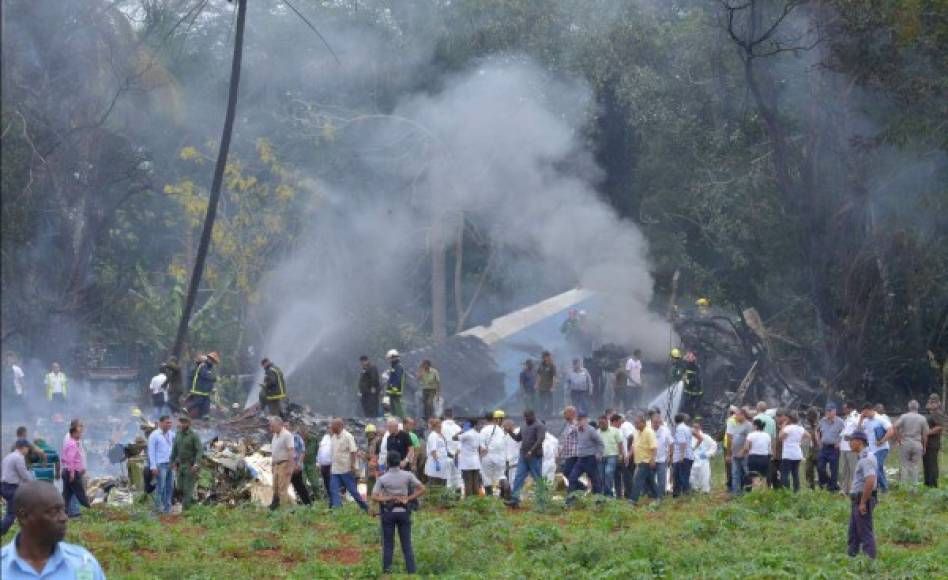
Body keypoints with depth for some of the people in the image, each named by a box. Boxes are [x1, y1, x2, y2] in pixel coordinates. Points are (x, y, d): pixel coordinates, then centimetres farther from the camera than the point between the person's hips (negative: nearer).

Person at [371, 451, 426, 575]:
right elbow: (422, 489, -7)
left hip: (388, 512, -1)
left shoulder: (382, 479, -7)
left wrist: (389, 498, -10)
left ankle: (386, 572, 7)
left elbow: (374, 497, -13)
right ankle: (411, 571, 2)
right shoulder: (407, 475, -5)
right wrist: (408, 499, -7)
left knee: (388, 546, 7)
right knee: (407, 545, 6)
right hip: (404, 512, 1)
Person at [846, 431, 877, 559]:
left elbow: (870, 481, -28)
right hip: (857, 499, 10)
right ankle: (851, 557, 23)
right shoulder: (863, 457, 15)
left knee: (865, 533, -6)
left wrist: (863, 502, -25)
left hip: (863, 499, -10)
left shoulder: (866, 458, -18)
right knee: (853, 532, 16)